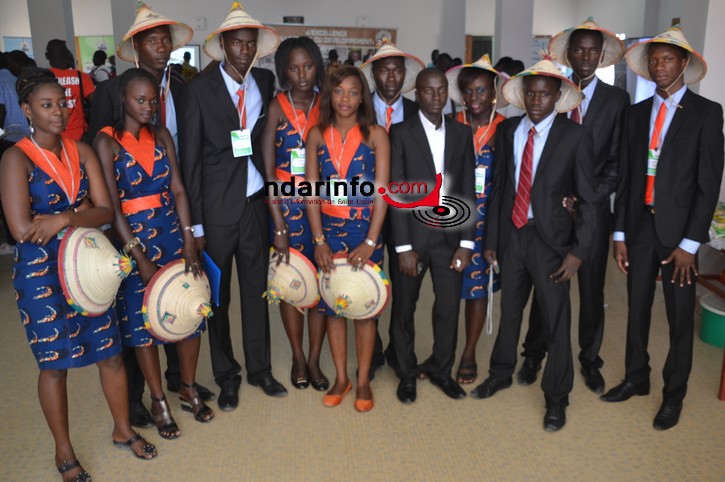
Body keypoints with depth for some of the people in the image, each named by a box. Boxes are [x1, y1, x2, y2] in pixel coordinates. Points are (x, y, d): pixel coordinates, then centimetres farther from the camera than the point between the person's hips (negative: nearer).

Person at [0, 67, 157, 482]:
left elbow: (106, 211, -6)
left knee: (111, 350, 11)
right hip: (41, 271, -4)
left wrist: (63, 218, -22)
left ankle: (124, 429, 33)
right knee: (54, 362, 8)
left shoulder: (82, 152, 2)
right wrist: (80, 212, -11)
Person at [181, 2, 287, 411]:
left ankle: (260, 368, 30)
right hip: (217, 205, -2)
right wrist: (195, 222, -7)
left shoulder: (267, 83, 5)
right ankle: (227, 375, 28)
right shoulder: (201, 88, -5)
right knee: (218, 294, 10)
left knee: (257, 289, 13)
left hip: (256, 202, 3)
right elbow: (191, 158, -4)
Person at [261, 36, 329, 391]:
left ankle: (314, 359, 20)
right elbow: (268, 169, -6)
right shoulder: (276, 106, -2)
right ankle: (298, 357, 24)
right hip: (285, 204, -2)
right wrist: (280, 227, -11)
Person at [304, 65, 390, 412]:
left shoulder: (375, 134, -2)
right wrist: (319, 240, -6)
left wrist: (370, 242, -13)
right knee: (332, 304, 7)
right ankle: (341, 378, 23)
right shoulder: (317, 135, 4)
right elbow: (312, 190, 1)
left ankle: (363, 381, 19)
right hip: (329, 230, 2)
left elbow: (381, 191, -6)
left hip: (365, 230, -2)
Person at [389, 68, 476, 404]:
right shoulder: (401, 133, -3)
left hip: (450, 235, 3)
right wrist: (404, 247, -11)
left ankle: (441, 370, 29)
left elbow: (467, 191, 5)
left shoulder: (462, 134, 7)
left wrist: (466, 243, -1)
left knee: (449, 307, 7)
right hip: (412, 235, -2)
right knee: (405, 308, 9)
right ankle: (406, 373, 28)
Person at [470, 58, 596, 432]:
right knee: (509, 310, 17)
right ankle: (500, 373, 39)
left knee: (555, 319, 5)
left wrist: (578, 250, -11)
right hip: (512, 234, 4)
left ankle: (556, 397, 24)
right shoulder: (507, 131, 4)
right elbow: (499, 187, 8)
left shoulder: (575, 136, -8)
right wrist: (491, 239, 7)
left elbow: (587, 198, -6)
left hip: (551, 237, -3)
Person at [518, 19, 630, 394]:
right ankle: (534, 356, 23)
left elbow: (619, 160, -1)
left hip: (593, 209, 0)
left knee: (592, 289, 9)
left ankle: (590, 361, 26)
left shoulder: (617, 99, 2)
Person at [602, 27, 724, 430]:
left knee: (680, 318, 7)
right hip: (639, 225, 4)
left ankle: (674, 394, 24)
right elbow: (626, 177, 8)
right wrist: (620, 233, 5)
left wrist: (690, 242, -13)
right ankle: (636, 379, 32)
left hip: (679, 229, -4)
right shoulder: (636, 113, 9)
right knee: (637, 309, 14)